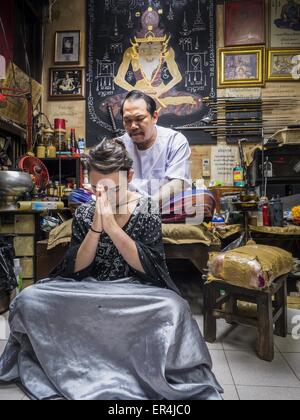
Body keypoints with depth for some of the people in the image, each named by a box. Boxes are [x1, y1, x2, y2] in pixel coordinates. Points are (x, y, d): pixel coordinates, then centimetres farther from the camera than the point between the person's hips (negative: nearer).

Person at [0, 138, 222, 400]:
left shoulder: (147, 211, -7)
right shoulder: (84, 214, -1)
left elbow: (146, 266, -15)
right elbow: (77, 268, -6)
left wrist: (111, 225, -25)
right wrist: (96, 226, -22)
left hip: (136, 291, -2)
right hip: (89, 290, 3)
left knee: (174, 308, -34)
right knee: (28, 300, -18)